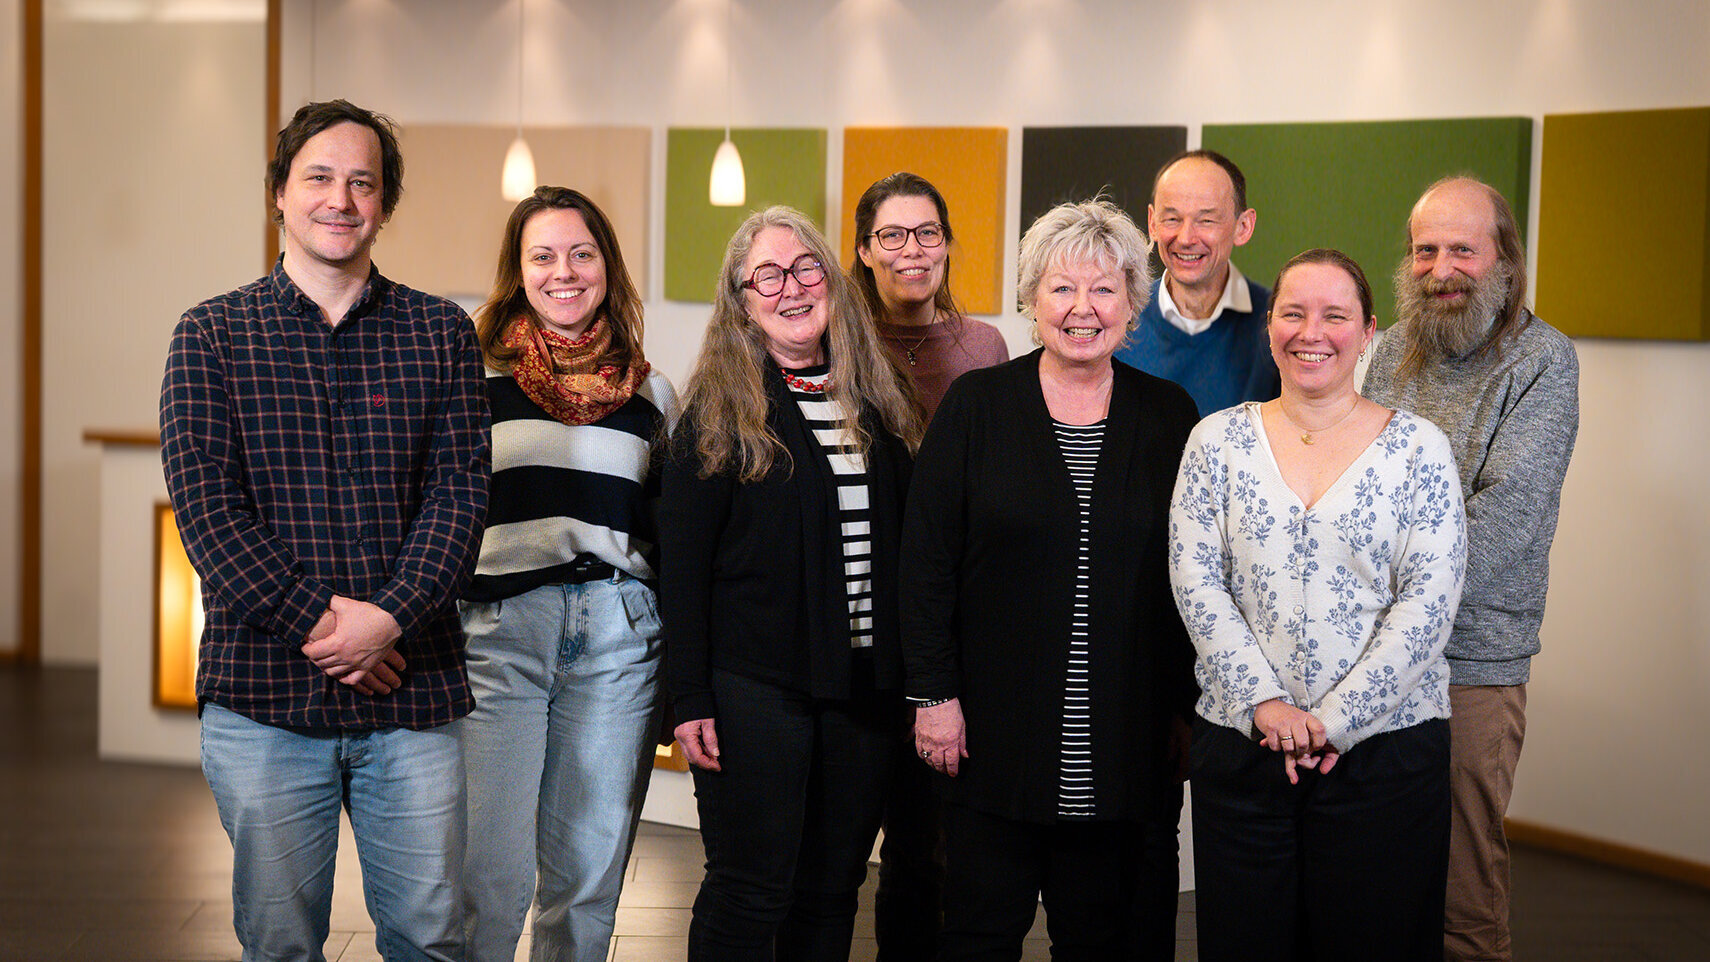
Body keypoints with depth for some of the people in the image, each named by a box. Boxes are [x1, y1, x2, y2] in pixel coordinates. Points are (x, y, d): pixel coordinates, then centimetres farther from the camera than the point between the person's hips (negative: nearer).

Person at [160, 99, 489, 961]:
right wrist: (311, 625, -14)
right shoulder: (213, 334, 4)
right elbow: (203, 500, -5)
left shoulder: (441, 334, 8)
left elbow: (461, 488, 0)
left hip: (412, 689, 1)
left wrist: (391, 616, -15)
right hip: (262, 698, -1)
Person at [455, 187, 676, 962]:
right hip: (495, 628, -2)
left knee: (589, 875, 7)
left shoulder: (652, 394, 14)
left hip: (620, 634, 3)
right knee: (489, 876, -6)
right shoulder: (472, 375, 6)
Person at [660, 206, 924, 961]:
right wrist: (690, 701, -10)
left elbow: (905, 540, 12)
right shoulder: (717, 410, -3)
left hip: (864, 684, 4)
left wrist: (916, 674, 6)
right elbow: (682, 563, -6)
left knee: (832, 888, 11)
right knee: (749, 891, 0)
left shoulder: (878, 399, 9)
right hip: (756, 687, -4)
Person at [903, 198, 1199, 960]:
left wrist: (1189, 707, 4)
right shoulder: (976, 405, 0)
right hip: (996, 735, -1)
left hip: (1125, 746, 1)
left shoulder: (1168, 416, 5)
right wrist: (934, 692, -6)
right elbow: (926, 559, -1)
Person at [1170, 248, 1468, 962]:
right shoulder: (1218, 440, 6)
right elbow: (1195, 581, -1)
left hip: (1387, 744, -1)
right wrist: (1265, 702, -11)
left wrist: (1335, 719, -12)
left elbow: (1430, 599, -6)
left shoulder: (1418, 448, 1)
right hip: (1240, 742, 1)